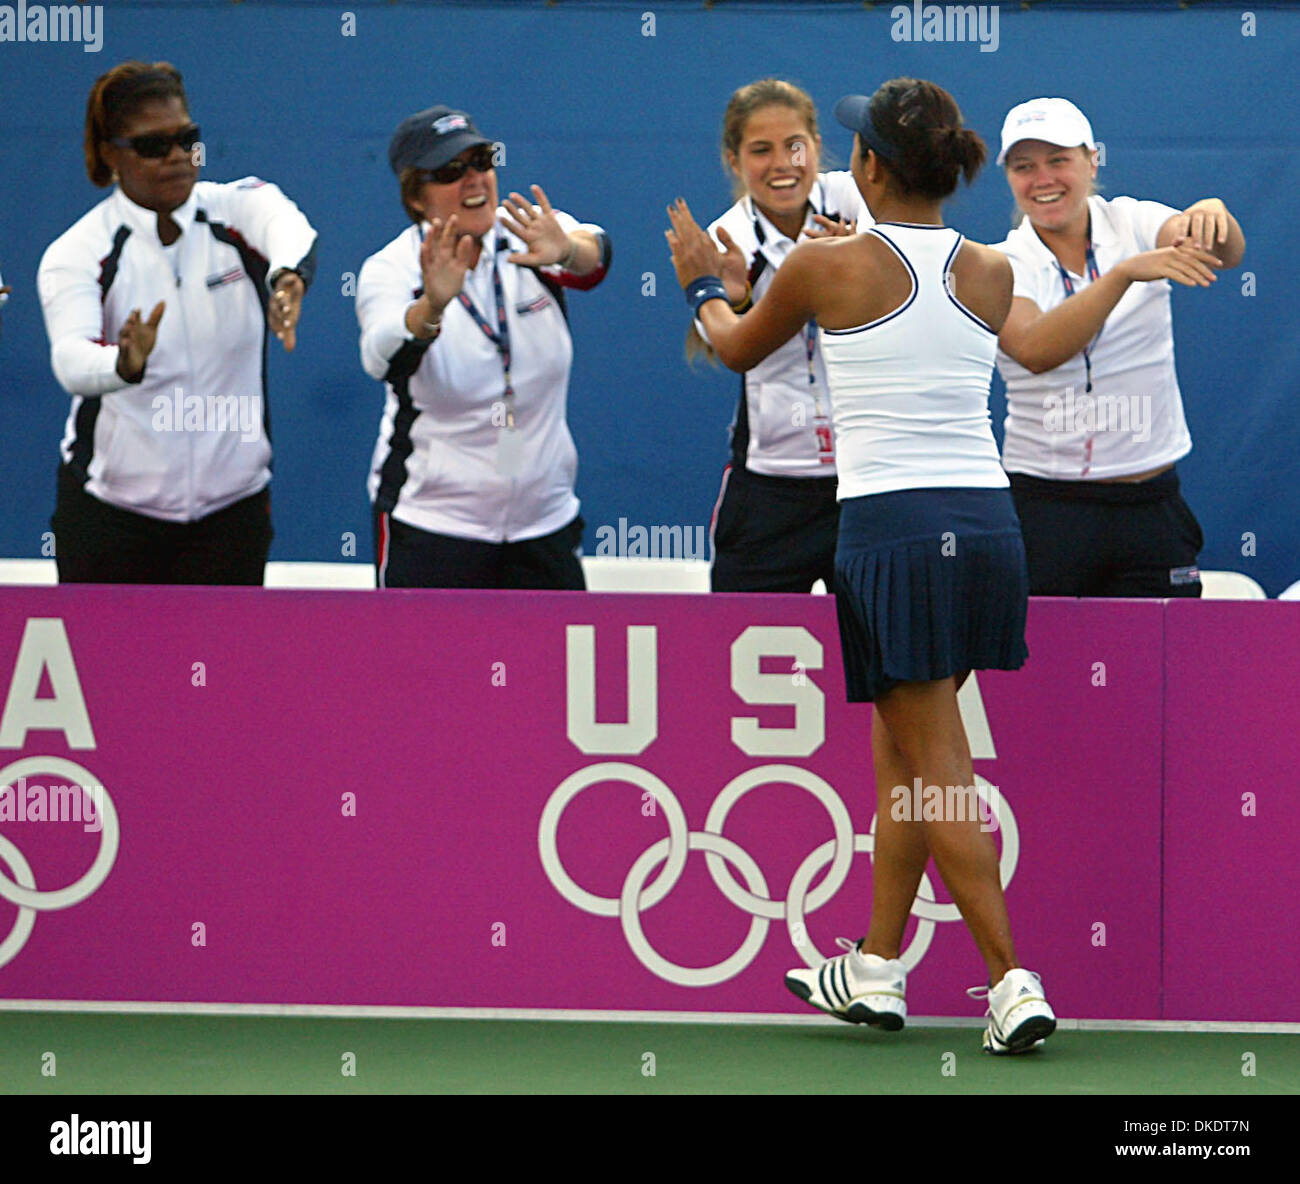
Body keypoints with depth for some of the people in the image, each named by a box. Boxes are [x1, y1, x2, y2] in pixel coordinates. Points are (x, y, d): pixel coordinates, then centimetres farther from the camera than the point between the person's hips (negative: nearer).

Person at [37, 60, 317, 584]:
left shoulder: (239, 210, -4)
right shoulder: (77, 253, -10)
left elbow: (288, 228, -29)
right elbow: (71, 360, -28)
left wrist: (288, 279, -54)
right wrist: (125, 365, -52)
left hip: (231, 503, 1)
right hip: (110, 513, -1)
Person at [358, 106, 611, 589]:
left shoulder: (527, 235, -1)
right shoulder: (392, 268, -7)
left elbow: (593, 253, -23)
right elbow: (383, 358, -28)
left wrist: (566, 251, -47)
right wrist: (433, 306, -49)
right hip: (431, 526, -3)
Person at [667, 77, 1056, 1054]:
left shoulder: (829, 267, -5)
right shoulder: (992, 275, 6)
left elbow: (739, 349, 15)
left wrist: (703, 286, 36)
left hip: (891, 528, -5)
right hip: (986, 524, 5)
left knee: (938, 775, -3)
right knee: (902, 754, 17)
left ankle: (1015, 986, -9)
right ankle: (876, 971, 24)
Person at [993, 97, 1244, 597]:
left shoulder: (1132, 225, 2)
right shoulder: (1001, 267, -2)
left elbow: (1224, 254, -17)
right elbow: (1034, 350, -23)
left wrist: (1211, 216, -40)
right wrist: (1125, 273, -32)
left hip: (1150, 505, 1)